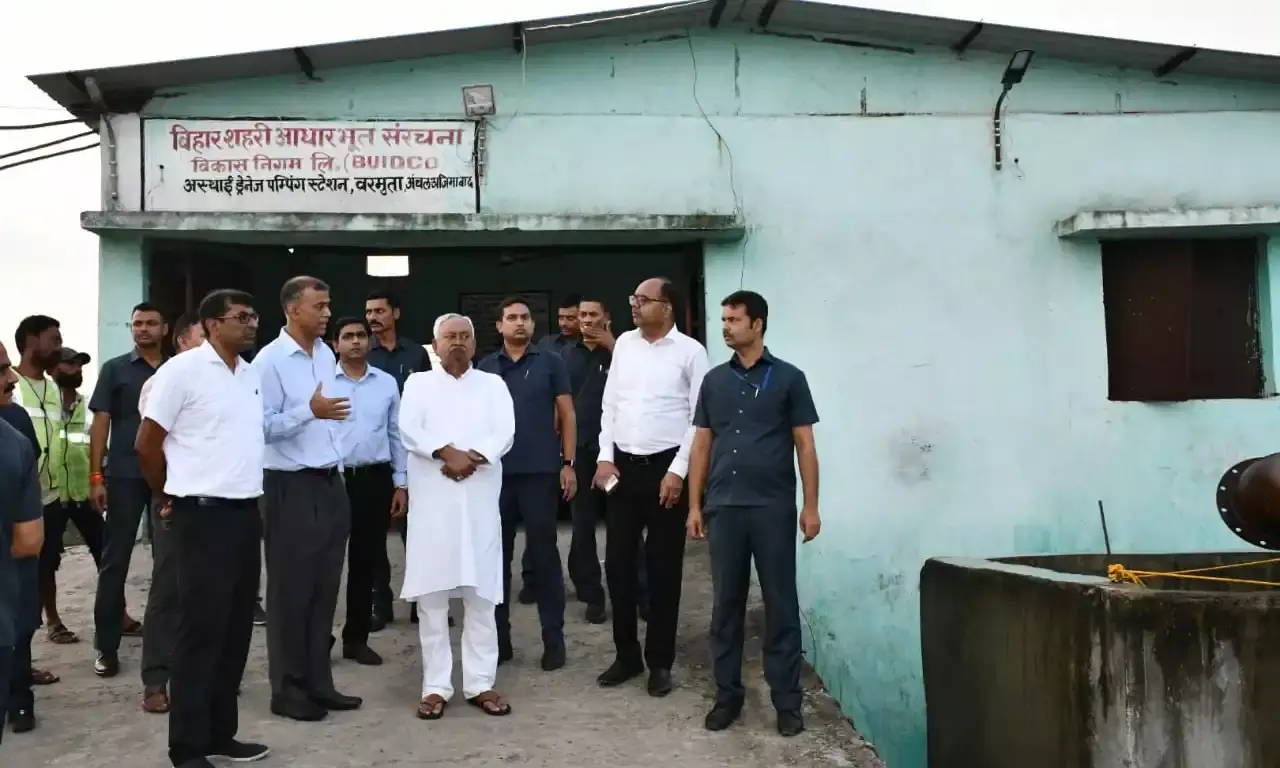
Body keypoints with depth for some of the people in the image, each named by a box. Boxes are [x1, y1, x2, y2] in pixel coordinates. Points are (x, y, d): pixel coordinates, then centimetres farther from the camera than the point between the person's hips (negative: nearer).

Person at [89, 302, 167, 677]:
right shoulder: (115, 369, 3)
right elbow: (101, 423, 0)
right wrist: (95, 476, -7)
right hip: (125, 475, -2)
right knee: (115, 558, 0)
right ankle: (107, 645, 6)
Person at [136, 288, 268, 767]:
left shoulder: (252, 376, 11)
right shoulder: (183, 370, -9)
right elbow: (147, 444, -5)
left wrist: (252, 495, 16)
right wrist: (169, 498, 5)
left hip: (246, 513, 7)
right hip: (203, 515, -7)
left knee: (235, 628, 12)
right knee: (200, 629, -2)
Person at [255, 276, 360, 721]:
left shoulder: (326, 355, 11)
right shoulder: (270, 360, -11)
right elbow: (262, 425, -18)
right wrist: (310, 411, -27)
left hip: (330, 484, 7)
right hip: (292, 487, -7)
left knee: (325, 588, 12)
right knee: (291, 590, 3)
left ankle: (319, 682, 22)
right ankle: (288, 689, 14)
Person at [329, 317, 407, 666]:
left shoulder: (387, 383, 7)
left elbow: (396, 436, 10)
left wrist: (400, 484, 7)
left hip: (375, 479, 3)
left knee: (365, 562, 10)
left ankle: (356, 638, 22)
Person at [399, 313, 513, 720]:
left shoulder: (492, 384, 12)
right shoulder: (418, 383, 11)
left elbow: (504, 433, -1)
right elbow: (409, 431, -4)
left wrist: (471, 457, -17)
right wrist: (448, 453, -17)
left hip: (479, 501, 1)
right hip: (432, 500, 0)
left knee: (482, 596, 2)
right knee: (431, 595, 1)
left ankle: (480, 683, 10)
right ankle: (436, 686, 8)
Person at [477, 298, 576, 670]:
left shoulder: (550, 363, 3)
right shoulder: (485, 367, 8)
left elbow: (567, 415, 2)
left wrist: (568, 463, -5)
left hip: (540, 471, -2)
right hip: (495, 471, 2)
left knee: (544, 553, 3)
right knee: (497, 554, 8)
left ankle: (554, 638, 12)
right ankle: (499, 636, 19)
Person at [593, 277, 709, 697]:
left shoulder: (690, 351, -6)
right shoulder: (624, 344, 8)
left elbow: (699, 418, -7)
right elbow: (609, 404, 11)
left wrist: (678, 470, -12)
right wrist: (605, 456, 3)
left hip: (665, 467, -4)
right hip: (622, 465, 4)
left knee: (663, 568, 5)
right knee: (618, 563, 8)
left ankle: (660, 662, 18)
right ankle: (626, 654, 23)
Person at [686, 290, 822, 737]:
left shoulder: (788, 378, 1)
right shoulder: (714, 380, 10)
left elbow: (805, 445, 1)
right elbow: (701, 445, 11)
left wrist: (811, 506, -4)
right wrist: (695, 505, 7)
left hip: (773, 508, -3)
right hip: (723, 508, 3)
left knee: (781, 605, 3)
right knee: (726, 604, 9)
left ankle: (787, 701, 13)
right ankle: (727, 694, 20)